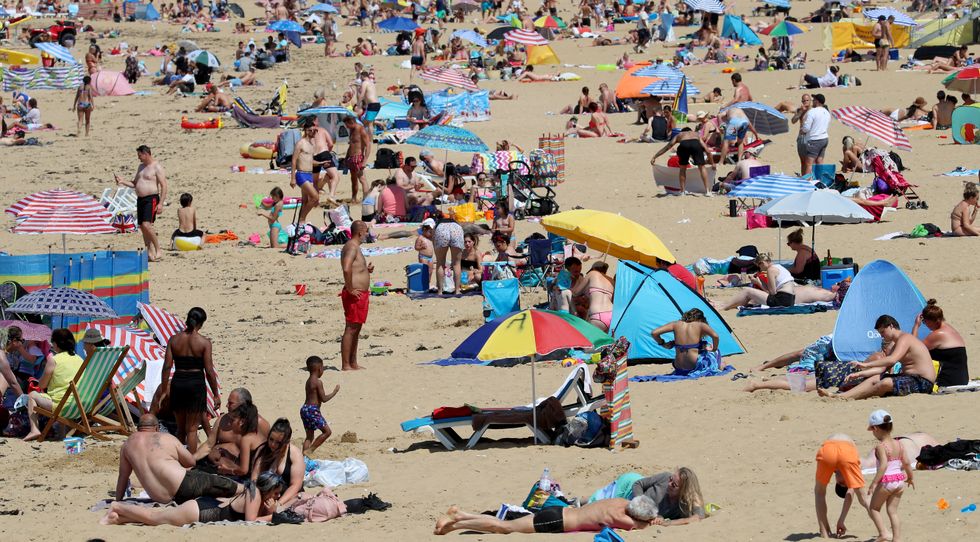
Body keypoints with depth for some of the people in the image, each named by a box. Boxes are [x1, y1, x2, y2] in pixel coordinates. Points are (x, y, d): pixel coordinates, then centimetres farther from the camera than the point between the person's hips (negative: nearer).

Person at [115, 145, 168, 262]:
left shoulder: (157, 167, -9)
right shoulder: (141, 166, 17)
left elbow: (164, 186, -13)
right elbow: (134, 184, 24)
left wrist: (160, 203, -19)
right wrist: (122, 182, 6)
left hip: (151, 199, -9)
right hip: (140, 199, 9)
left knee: (146, 225, -21)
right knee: (142, 227, 6)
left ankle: (158, 250, -12)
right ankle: (150, 253, 11)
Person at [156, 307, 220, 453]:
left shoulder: (174, 340, 0)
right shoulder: (204, 342, -8)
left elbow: (167, 367, -1)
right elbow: (209, 371, -8)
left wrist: (164, 391, 7)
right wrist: (216, 394, 0)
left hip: (178, 383, 3)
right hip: (196, 384, -3)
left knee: (180, 428, 18)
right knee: (192, 429, 3)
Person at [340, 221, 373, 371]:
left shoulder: (355, 247, 18)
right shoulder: (351, 247, -16)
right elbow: (347, 269, -31)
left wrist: (367, 269, 14)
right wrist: (350, 289, -24)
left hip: (361, 295, 11)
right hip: (355, 295, -11)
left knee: (356, 330, 15)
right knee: (351, 330, -9)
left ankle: (353, 364, 21)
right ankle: (345, 365, -8)